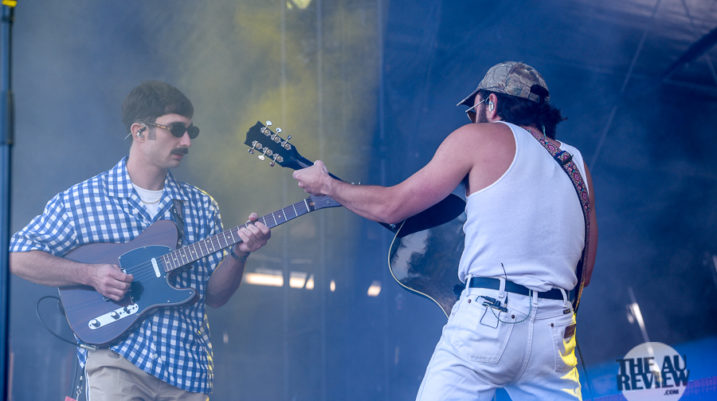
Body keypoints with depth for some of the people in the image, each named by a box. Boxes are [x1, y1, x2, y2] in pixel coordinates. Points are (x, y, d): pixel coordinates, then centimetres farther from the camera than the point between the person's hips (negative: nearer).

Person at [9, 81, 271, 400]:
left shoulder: (200, 206, 13)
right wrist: (89, 274, -12)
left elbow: (214, 296, 13)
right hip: (116, 358, -3)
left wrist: (238, 255, -6)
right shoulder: (81, 201, 2)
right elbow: (17, 256, -1)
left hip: (188, 369, 3)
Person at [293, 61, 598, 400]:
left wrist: (326, 185, 23)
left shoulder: (481, 137, 5)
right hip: (556, 331, 5)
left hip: (488, 321, -5)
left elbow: (392, 206, 8)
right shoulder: (577, 165, 18)